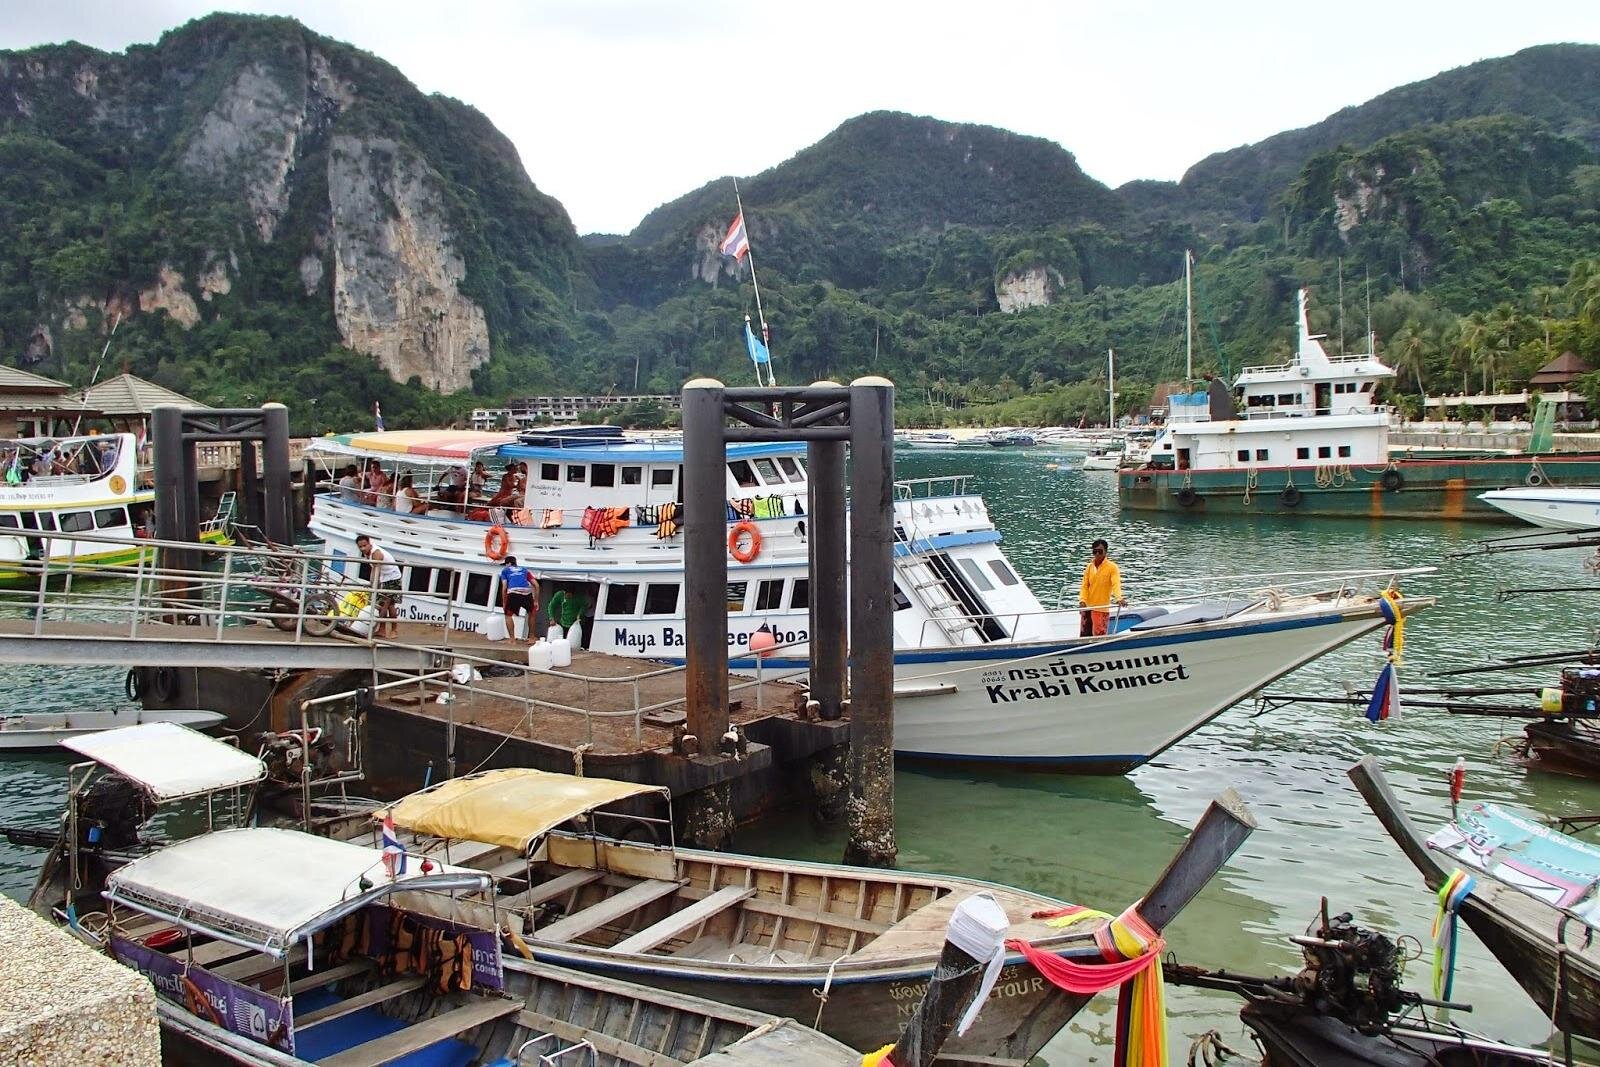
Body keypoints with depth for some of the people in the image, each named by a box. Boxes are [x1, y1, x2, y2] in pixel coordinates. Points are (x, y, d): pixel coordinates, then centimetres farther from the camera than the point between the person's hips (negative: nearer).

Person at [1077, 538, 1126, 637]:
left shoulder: (1112, 567, -7)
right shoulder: (1089, 567, 9)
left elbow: (1116, 584, -20)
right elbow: (1085, 586, 6)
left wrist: (1119, 598, -38)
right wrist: (1082, 600, -11)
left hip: (1102, 609, -5)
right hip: (1087, 607, 5)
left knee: (1099, 637, -11)